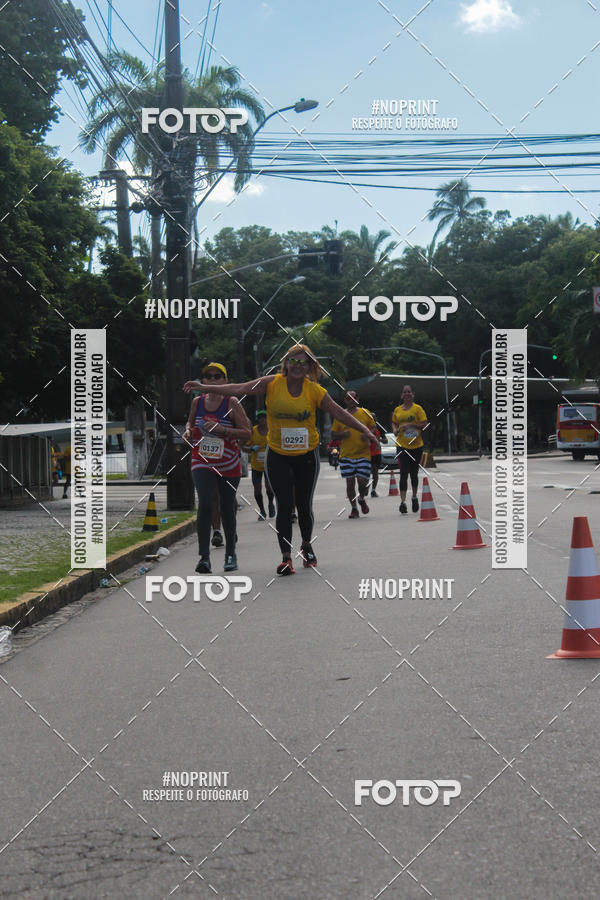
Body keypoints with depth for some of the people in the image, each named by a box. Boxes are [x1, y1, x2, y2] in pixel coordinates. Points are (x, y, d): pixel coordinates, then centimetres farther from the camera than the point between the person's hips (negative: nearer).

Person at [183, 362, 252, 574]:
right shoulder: (197, 402, 3)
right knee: (205, 504, -18)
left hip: (229, 465, -1)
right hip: (202, 463, 1)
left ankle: (230, 553, 29)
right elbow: (190, 421, 23)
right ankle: (204, 557, -20)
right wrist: (188, 431, 1)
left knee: (227, 509, 8)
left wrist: (222, 429, -20)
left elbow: (247, 432, -9)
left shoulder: (232, 403, -7)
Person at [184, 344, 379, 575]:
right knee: (284, 505, -7)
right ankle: (286, 556, -3)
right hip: (277, 455, -1)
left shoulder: (314, 390, -6)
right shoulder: (272, 383, -7)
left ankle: (306, 546, 34)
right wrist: (204, 387, -19)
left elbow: (338, 412, -1)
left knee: (304, 505, 9)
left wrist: (364, 429, -7)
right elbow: (239, 389, -11)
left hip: (306, 454, 1)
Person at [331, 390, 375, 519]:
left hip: (363, 454, -1)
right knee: (350, 482, 0)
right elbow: (333, 433, 10)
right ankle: (353, 508, 14)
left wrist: (368, 435, -8)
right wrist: (342, 434, -11)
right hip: (346, 454, 1)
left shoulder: (365, 413, 5)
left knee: (362, 480, -10)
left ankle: (362, 499, 22)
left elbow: (373, 428, 13)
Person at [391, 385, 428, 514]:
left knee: (414, 473, 10)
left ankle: (414, 497, 31)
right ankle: (403, 501, -13)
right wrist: (395, 429, 1)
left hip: (416, 445, -1)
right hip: (402, 445, 1)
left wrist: (410, 425, -19)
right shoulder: (397, 410, 8)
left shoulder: (418, 408, -2)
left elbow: (425, 424, -8)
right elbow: (394, 423, 23)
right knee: (403, 473, -10)